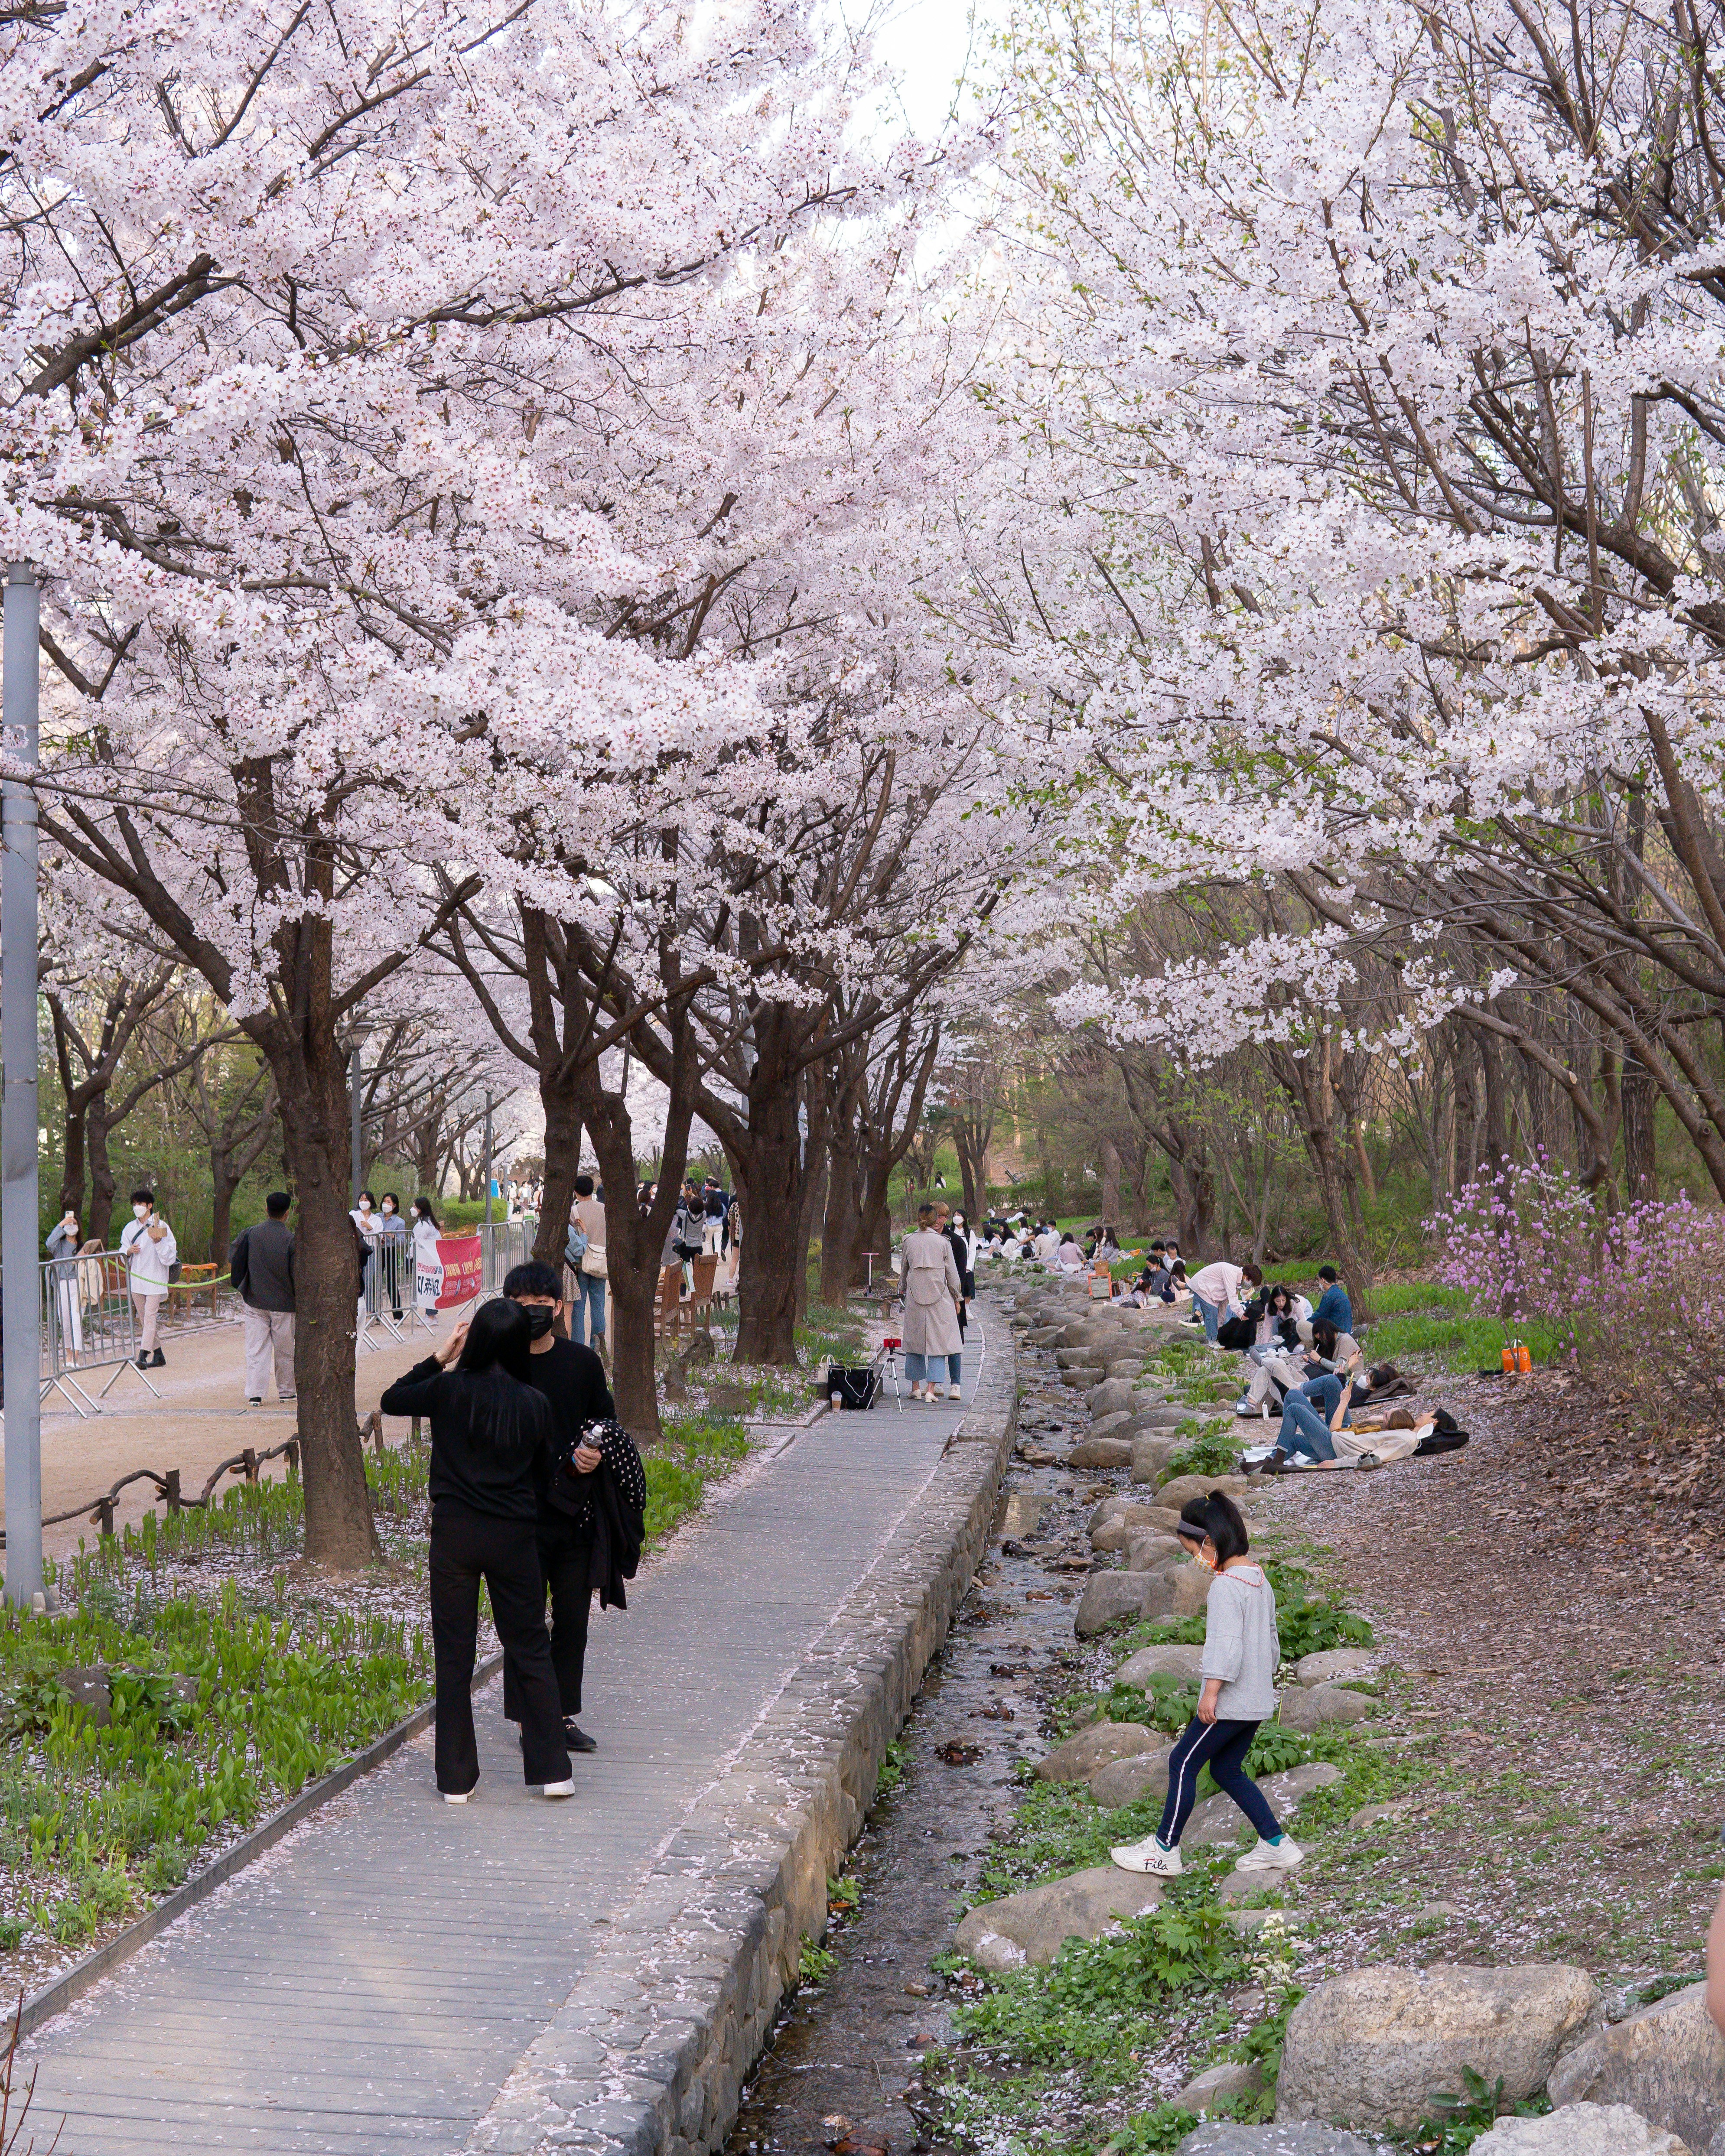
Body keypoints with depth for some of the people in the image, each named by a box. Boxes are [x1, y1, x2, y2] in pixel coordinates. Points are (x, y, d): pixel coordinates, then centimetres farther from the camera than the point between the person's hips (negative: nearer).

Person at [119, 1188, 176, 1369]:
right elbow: (123, 1254, 16)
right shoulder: (130, 1228, 11)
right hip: (136, 1278, 6)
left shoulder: (161, 1226, -4)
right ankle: (158, 1355, 18)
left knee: (150, 1316, -14)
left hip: (155, 1278, -6)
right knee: (143, 1319, 9)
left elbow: (169, 1255, -6)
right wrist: (129, 1251, -6)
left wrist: (158, 1242, -22)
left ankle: (143, 1356, -20)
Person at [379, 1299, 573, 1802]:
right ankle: (551, 1769, 13)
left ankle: (456, 1778, 12)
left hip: (455, 1534, -1)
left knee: (454, 1654, 8)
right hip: (514, 1537, 1)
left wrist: (439, 1358, 11)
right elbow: (543, 1469, 5)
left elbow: (392, 1400, 9)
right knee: (530, 1651, 12)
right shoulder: (535, 1405, -6)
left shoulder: (450, 1390, -9)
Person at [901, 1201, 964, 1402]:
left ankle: (916, 1387, 15)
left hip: (914, 1296, 2)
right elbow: (952, 1273, 2)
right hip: (940, 1297, -2)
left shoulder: (909, 1240, 1)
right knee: (938, 1341, 1)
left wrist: (905, 1290, 27)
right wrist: (957, 1298, 14)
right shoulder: (943, 1242, -4)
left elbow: (905, 1269, 11)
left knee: (914, 1340, 13)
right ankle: (930, 1389, -7)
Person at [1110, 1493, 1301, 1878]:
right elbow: (1270, 1638, 19)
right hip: (1258, 1698, 9)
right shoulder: (1259, 1578, 11)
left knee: (1183, 1763, 2)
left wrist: (1211, 1691, -21)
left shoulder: (1225, 1585, -18)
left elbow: (1226, 1643, -25)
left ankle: (1164, 1850, 8)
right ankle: (1276, 1844, 16)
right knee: (1227, 1770, 17)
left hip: (1231, 1700, -9)